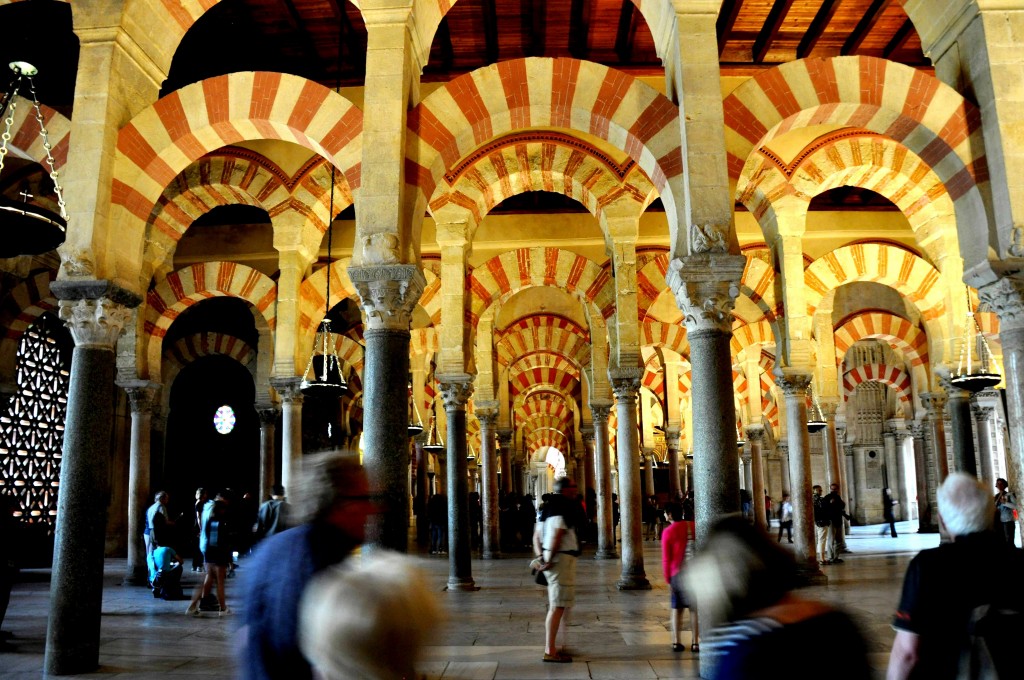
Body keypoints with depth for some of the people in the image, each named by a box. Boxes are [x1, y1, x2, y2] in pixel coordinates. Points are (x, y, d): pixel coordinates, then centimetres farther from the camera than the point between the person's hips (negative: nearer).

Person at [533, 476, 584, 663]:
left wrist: (540, 557, 5)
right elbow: (557, 537, -22)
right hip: (562, 558, -10)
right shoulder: (563, 508, -15)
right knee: (558, 606, -6)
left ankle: (550, 647, 26)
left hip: (554, 559, 10)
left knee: (556, 605, 18)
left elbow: (537, 536, 14)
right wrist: (550, 560, -15)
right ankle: (550, 651, -3)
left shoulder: (548, 507, 15)